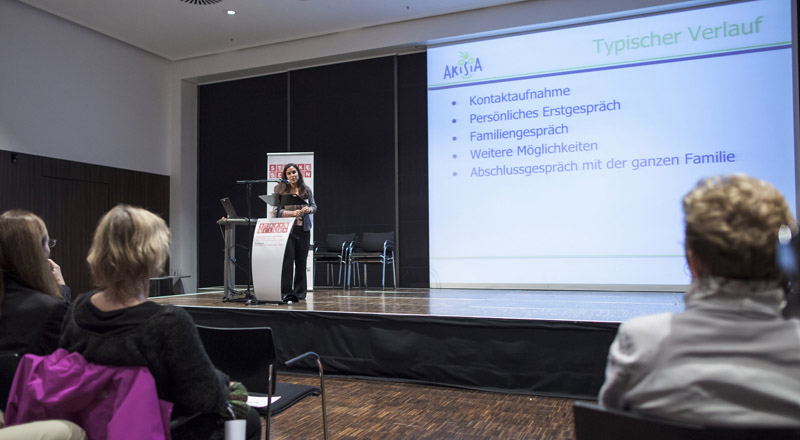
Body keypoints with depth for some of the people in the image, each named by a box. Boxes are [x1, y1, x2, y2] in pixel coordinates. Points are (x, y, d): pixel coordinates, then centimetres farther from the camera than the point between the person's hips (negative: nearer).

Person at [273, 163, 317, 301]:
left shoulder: (306, 190, 9)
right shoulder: (280, 189, -1)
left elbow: (314, 206, 14)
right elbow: (277, 211, -5)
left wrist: (309, 209, -9)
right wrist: (293, 213, -19)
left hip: (303, 229, 3)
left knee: (301, 261, 7)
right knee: (288, 260, -7)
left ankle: (300, 292, 15)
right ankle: (286, 292, -1)